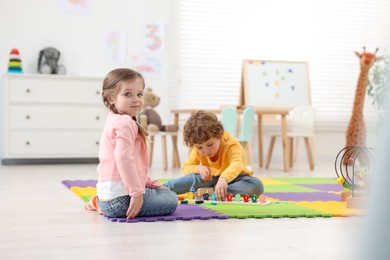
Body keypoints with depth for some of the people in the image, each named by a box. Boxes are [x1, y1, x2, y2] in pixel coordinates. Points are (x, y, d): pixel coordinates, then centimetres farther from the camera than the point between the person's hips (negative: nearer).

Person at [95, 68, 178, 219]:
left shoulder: (114, 121, 19)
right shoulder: (126, 123, -14)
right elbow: (124, 158, -27)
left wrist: (147, 182, 19)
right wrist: (136, 192, -24)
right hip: (121, 197, -10)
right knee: (171, 199, 5)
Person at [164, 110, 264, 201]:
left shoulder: (231, 144, -28)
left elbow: (237, 164, -47)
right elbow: (186, 167, -5)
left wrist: (224, 178, -67)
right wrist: (198, 169, -28)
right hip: (211, 179, 2)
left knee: (257, 186, -33)